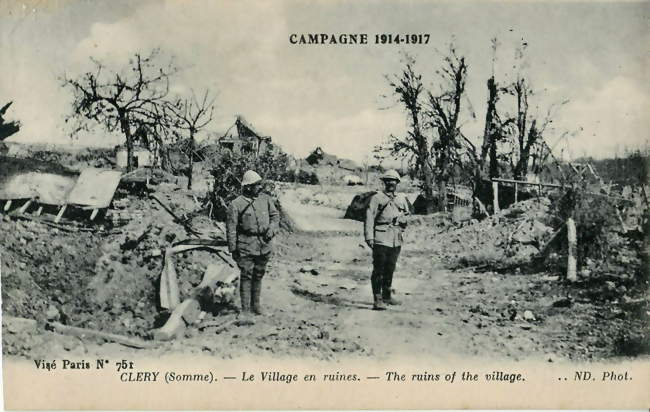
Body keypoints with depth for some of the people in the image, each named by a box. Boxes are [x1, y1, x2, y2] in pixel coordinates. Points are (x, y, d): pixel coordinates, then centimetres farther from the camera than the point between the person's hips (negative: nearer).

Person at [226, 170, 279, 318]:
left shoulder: (266, 199, 3)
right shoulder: (236, 204, -10)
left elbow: (275, 215, 14)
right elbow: (231, 228, -6)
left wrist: (272, 229, -6)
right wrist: (233, 249, -6)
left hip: (264, 245, 4)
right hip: (246, 246, -4)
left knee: (258, 276, 14)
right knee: (246, 276, -2)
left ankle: (255, 304, 28)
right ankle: (245, 309, 6)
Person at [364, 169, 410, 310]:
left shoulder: (401, 200, 15)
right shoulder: (376, 198, -1)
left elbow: (407, 216, 28)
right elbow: (369, 218, -6)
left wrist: (403, 220, 6)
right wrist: (369, 237, -14)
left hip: (396, 240, 5)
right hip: (381, 239, -5)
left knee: (390, 269, 14)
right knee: (379, 269, -8)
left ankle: (387, 296, 27)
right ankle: (377, 300, -8)